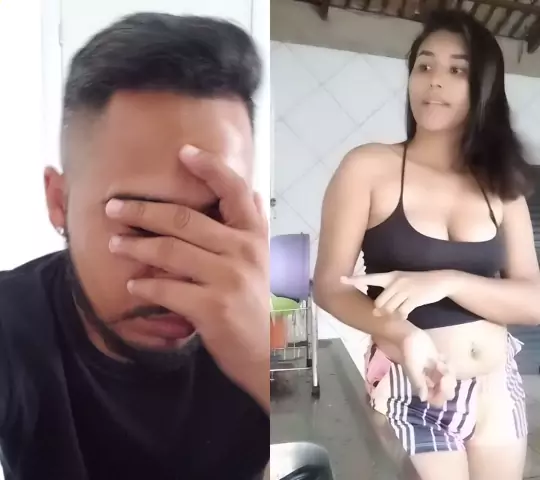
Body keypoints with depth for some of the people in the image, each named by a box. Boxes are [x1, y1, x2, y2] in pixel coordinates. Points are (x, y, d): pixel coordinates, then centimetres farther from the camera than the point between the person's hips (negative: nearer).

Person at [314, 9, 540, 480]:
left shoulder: (501, 185, 2)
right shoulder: (368, 167, -10)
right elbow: (331, 287, -12)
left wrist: (446, 281, -23)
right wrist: (402, 335, -30)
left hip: (498, 388, 5)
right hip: (411, 390, -4)